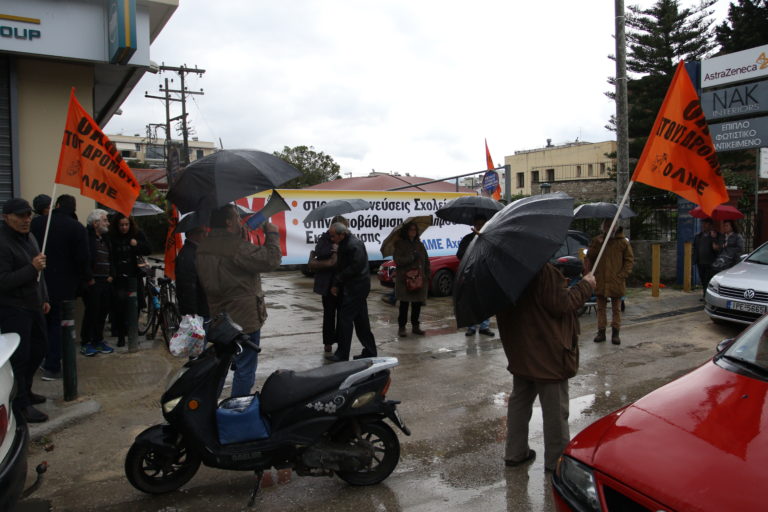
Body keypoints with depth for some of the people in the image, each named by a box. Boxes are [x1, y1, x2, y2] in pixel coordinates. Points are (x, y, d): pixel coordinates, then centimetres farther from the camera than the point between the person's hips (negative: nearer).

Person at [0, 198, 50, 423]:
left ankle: (25, 390, 33)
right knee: (20, 357, -4)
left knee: (38, 349, 16)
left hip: (33, 306, 9)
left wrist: (44, 298, 20)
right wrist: (32, 268, -29)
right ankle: (21, 404, 7)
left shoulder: (29, 238, 12)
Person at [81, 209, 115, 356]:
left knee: (102, 312, 11)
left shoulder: (105, 238, 19)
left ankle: (98, 341, 21)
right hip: (92, 283, -8)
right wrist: (89, 278, -16)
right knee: (92, 312, -5)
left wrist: (111, 275, 11)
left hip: (105, 283, 8)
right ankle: (85, 343, 7)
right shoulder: (87, 236, -9)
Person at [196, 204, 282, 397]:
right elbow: (271, 260, -22)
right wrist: (272, 234, -9)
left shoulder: (203, 247, 5)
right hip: (245, 319, -9)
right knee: (245, 369, 3)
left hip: (218, 318, 9)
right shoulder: (237, 246, -23)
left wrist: (242, 236, 7)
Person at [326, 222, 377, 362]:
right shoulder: (345, 244, 15)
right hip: (352, 287, 10)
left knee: (345, 319, -7)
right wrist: (336, 284, 9)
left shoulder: (354, 245, -16)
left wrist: (337, 281, -15)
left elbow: (355, 267, -22)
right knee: (361, 320, 13)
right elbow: (342, 266, 19)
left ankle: (342, 355, -1)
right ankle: (370, 351, 21)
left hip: (356, 287, -10)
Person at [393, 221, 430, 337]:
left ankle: (415, 326, 20)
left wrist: (427, 276, 8)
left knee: (417, 304, 8)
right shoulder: (400, 244, -1)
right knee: (404, 304, -3)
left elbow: (426, 261, 16)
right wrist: (412, 257, -17)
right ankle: (401, 327, 5)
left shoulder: (419, 244, 15)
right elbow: (397, 260, -12)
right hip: (405, 279, -5)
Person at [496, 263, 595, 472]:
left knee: (519, 401, 19)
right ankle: (557, 459, 20)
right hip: (547, 353, -8)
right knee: (555, 408, 7)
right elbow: (560, 305, -22)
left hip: (519, 353, 8)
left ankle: (515, 452, 30)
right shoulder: (544, 271, -25)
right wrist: (585, 286, -7)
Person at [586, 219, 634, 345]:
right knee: (601, 308, 9)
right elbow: (589, 258, 9)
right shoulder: (596, 241, 1)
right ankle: (601, 332, 18)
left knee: (616, 309, 8)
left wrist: (622, 275, -9)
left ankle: (615, 333, 17)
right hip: (600, 281, 2)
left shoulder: (623, 242, -3)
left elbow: (629, 260, 1)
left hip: (616, 282, -1)